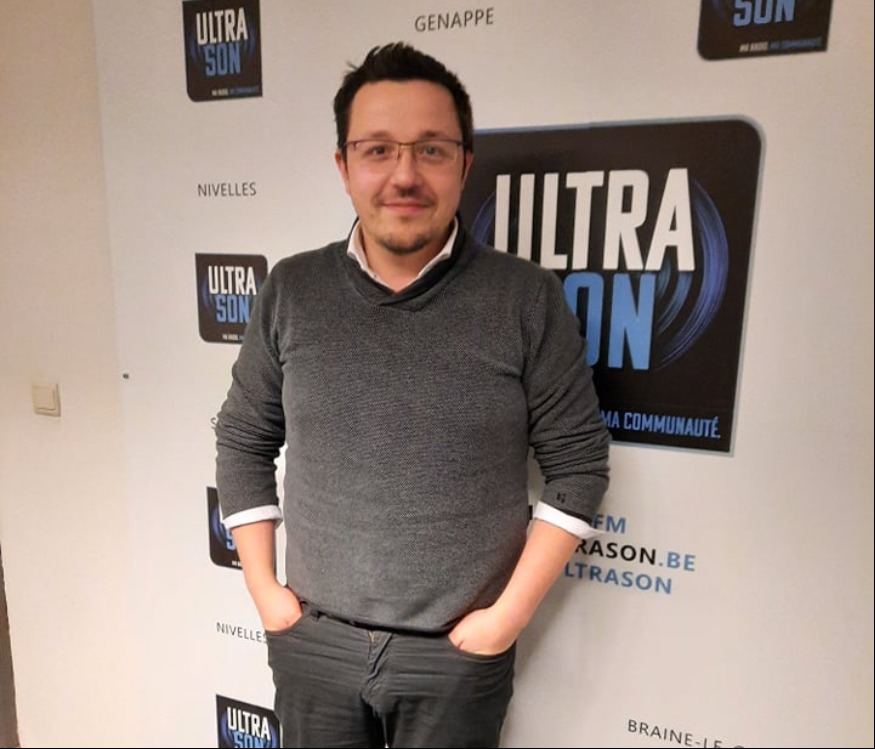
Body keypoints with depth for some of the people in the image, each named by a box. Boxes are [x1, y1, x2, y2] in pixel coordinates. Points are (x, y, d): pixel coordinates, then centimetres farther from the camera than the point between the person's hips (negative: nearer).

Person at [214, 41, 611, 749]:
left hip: (458, 655, -2)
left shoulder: (528, 299, -12)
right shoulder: (290, 291, -4)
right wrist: (263, 589, 2)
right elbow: (243, 441, 4)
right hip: (311, 644, 3)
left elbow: (578, 464, -7)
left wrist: (510, 613, -9)